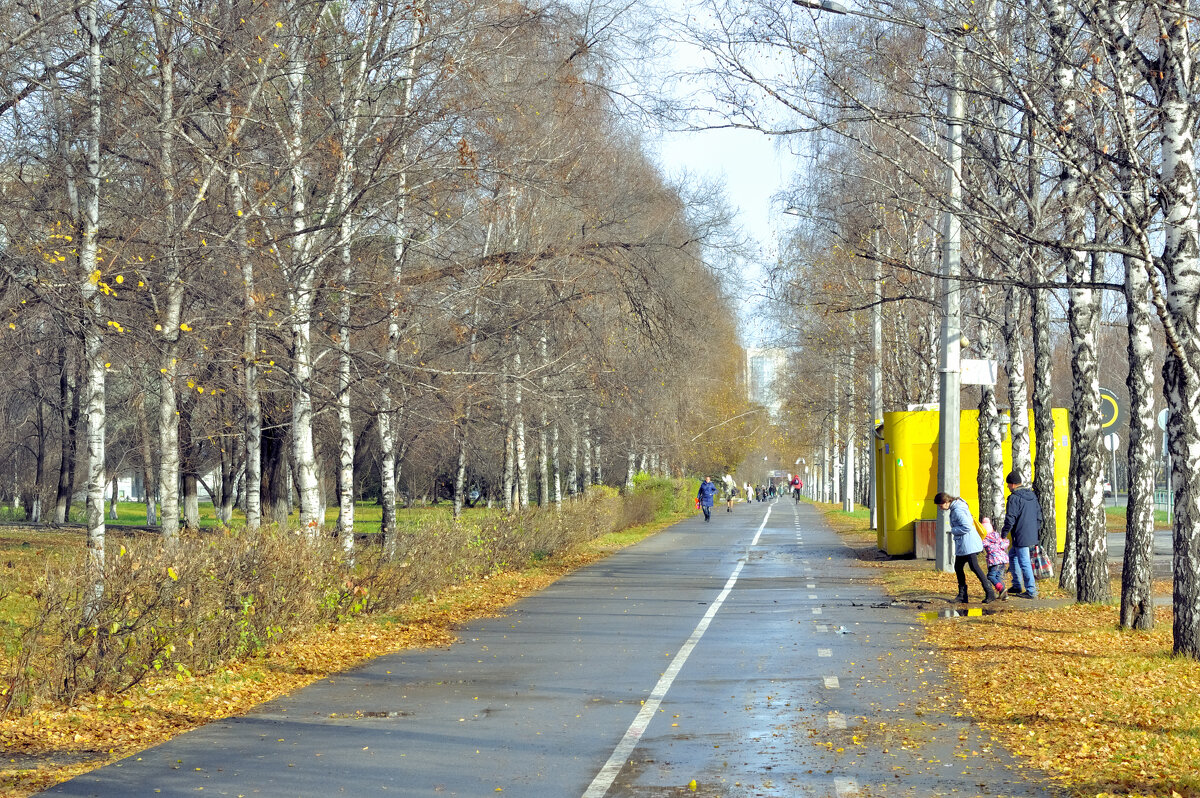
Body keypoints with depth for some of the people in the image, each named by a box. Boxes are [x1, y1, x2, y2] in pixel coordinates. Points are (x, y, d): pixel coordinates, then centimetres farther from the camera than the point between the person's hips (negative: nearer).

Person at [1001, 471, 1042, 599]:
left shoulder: (1014, 498, -15)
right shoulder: (1032, 495, 12)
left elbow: (1010, 519, -18)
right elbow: (1039, 513, 18)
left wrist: (1003, 534, -7)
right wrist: (1037, 529, 24)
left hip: (1021, 537, -9)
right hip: (1032, 535, 9)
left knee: (1024, 562, -4)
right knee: (1012, 555, 22)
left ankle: (1031, 591, -3)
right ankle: (1017, 586, 26)